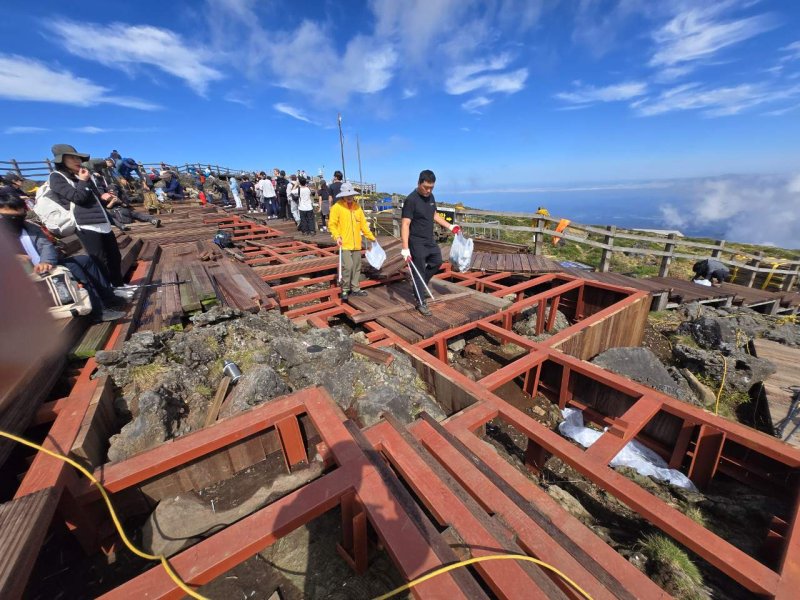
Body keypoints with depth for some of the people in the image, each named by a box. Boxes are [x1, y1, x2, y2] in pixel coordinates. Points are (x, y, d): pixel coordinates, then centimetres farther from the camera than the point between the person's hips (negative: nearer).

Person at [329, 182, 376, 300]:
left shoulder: (357, 206, 10)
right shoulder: (337, 207, -5)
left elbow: (363, 223, 15)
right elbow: (332, 224, -6)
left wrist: (371, 237, 14)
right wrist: (337, 236, -20)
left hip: (356, 244, 6)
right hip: (345, 244, -5)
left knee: (357, 267, 10)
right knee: (348, 266, -11)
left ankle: (355, 289, 22)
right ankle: (345, 290, 6)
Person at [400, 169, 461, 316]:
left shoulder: (431, 197, 6)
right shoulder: (411, 200, -19)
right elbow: (405, 224, -24)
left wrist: (450, 226, 21)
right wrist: (405, 248, -31)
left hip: (430, 240, 8)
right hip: (417, 243, -8)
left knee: (437, 262, 20)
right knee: (419, 272, 0)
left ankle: (418, 284, 36)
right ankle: (421, 303, 12)